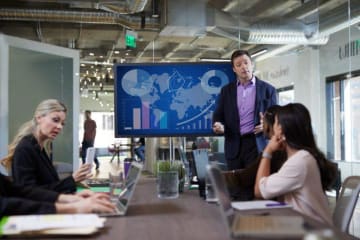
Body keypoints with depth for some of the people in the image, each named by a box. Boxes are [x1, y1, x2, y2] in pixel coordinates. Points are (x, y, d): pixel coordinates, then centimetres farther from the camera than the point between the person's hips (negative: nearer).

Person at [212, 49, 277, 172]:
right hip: (234, 146, 2)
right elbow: (218, 115, 10)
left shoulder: (267, 89, 5)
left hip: (257, 145, -2)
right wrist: (218, 125, -13)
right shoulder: (226, 90, 12)